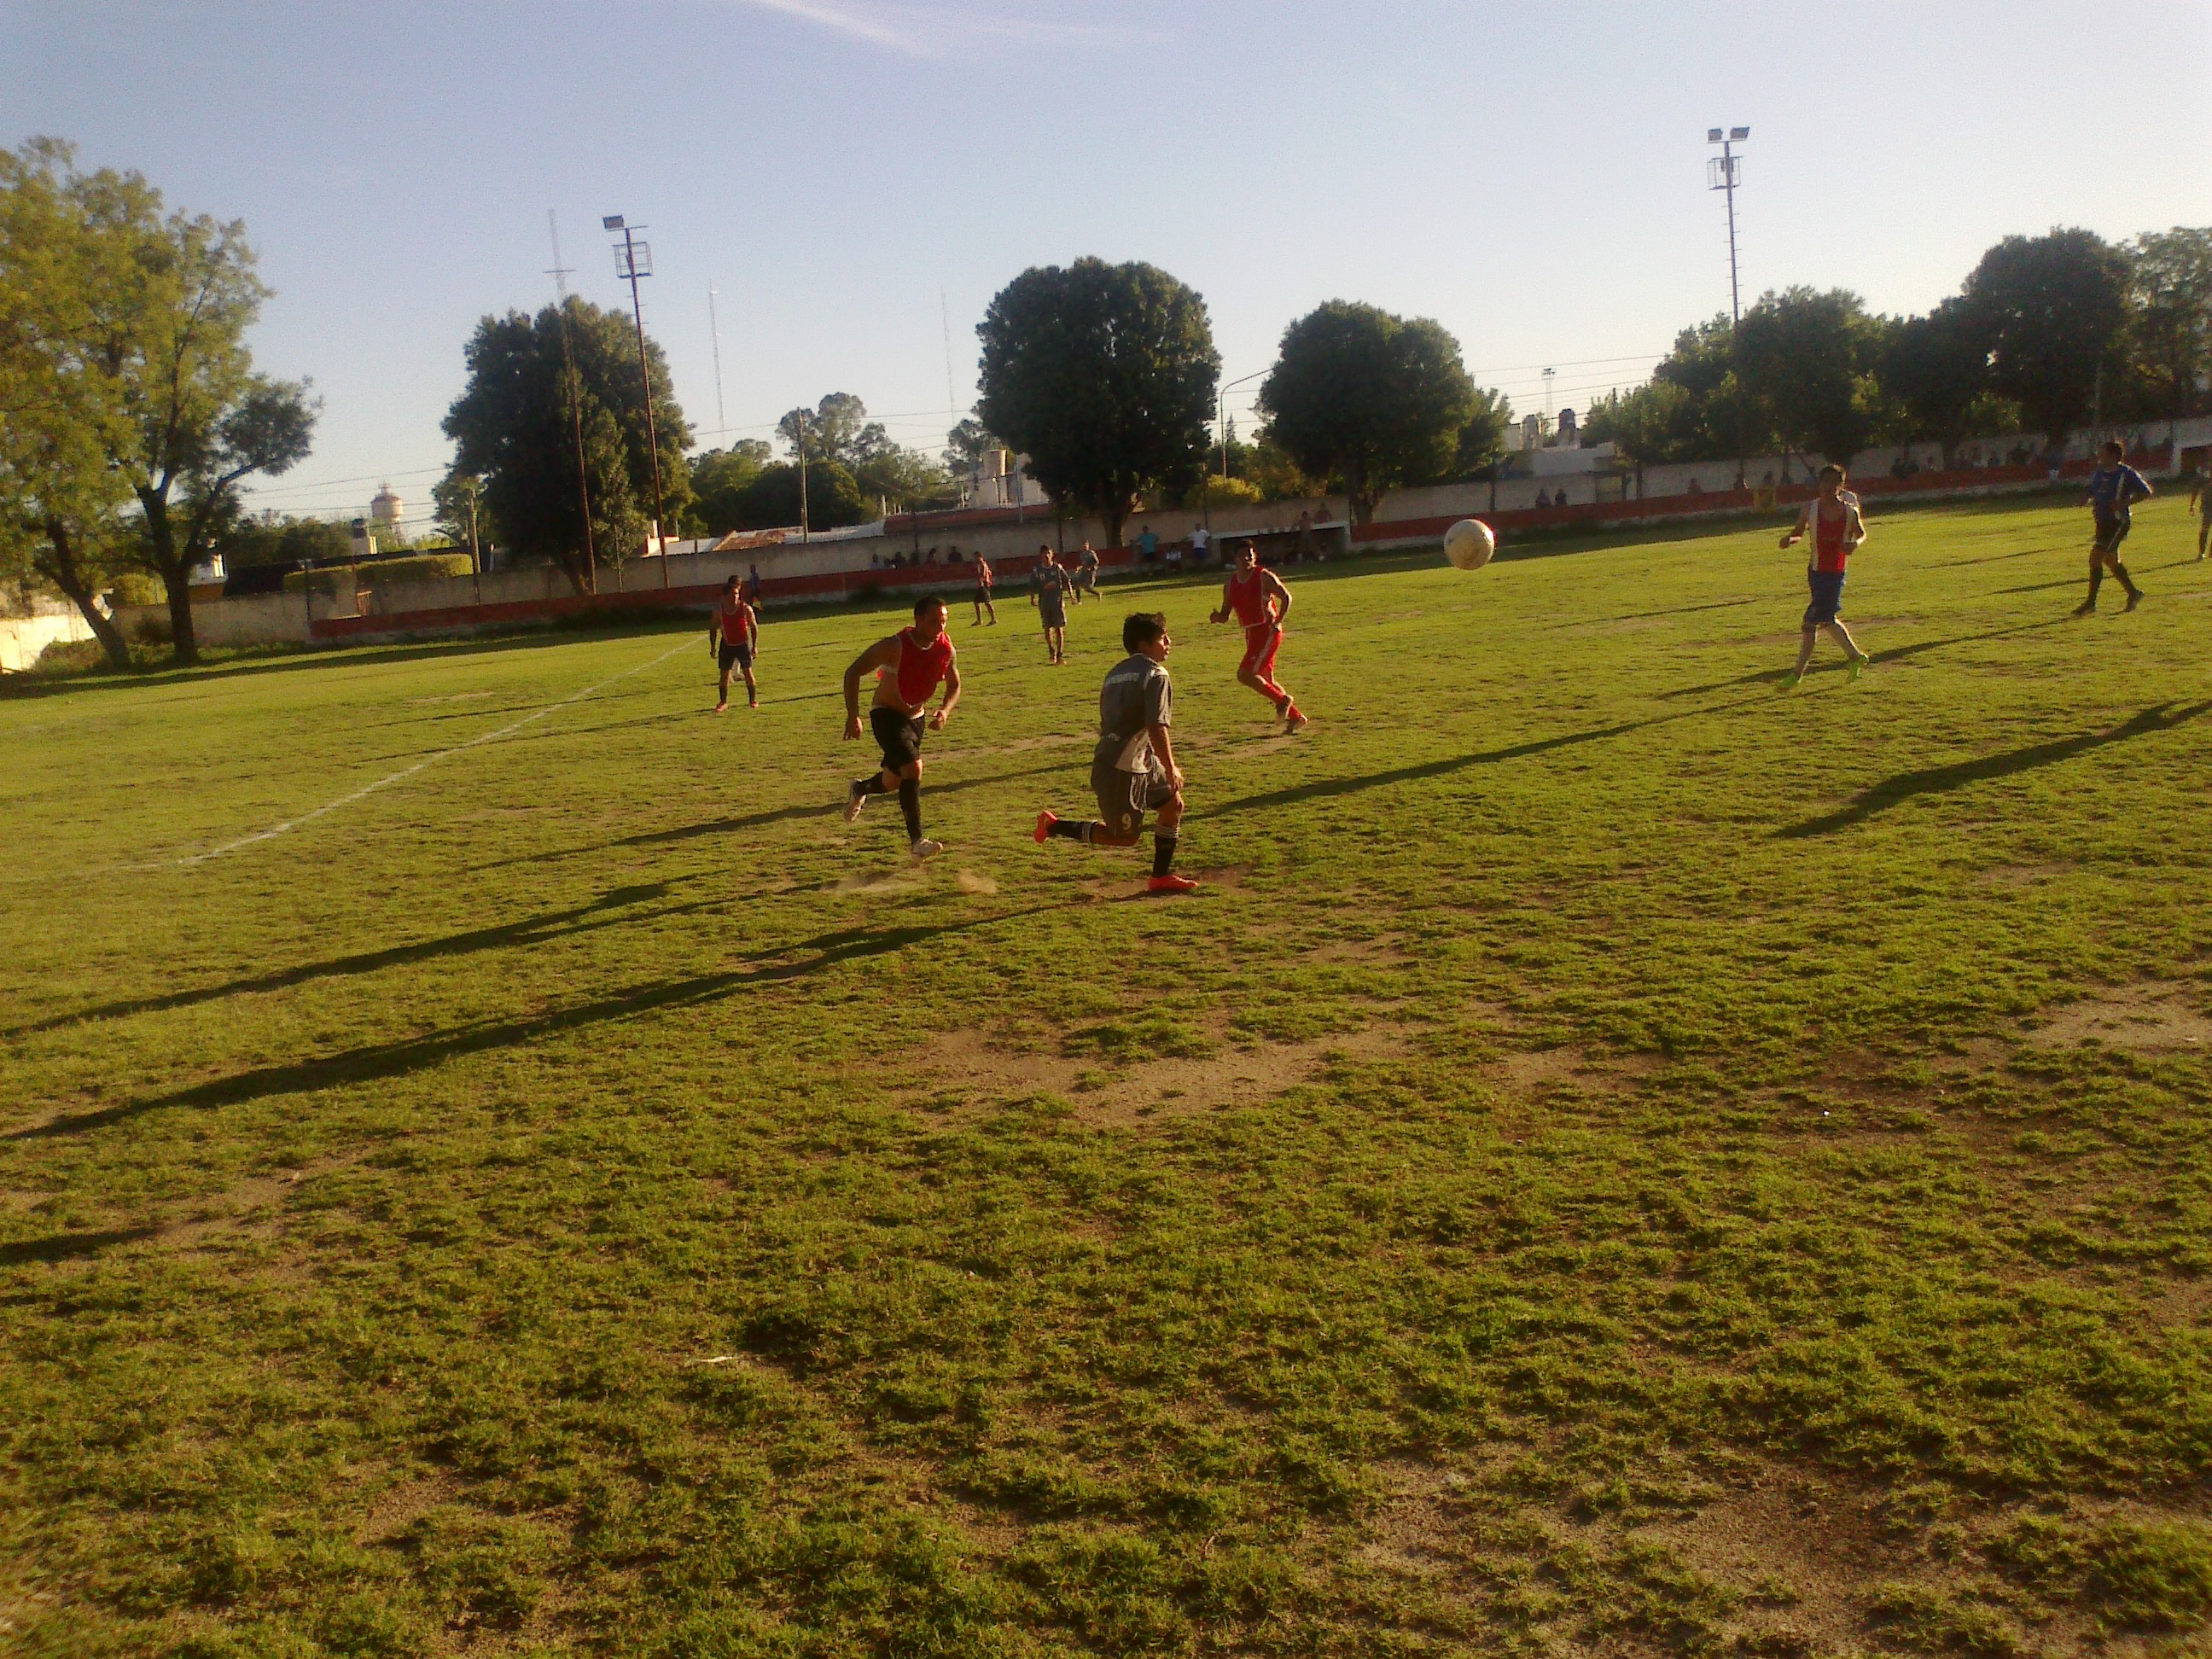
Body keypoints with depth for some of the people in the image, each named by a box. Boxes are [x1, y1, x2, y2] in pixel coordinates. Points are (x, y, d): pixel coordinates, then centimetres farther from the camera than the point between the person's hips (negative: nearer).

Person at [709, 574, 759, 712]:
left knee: (748, 672, -2)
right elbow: (713, 628, 6)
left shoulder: (746, 608, -11)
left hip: (743, 645, -2)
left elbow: (754, 626, -2)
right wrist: (713, 647, 4)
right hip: (726, 645, 2)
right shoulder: (719, 610, -6)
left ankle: (753, 700, 10)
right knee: (724, 674, 1)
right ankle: (723, 702, 12)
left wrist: (754, 646, -3)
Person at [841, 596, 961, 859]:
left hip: (916, 717, 6)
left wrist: (945, 710, -14)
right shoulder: (895, 647, -26)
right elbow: (853, 673, -19)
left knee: (893, 782, 17)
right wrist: (853, 716, -25)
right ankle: (917, 841, -19)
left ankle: (858, 789, 51)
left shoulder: (946, 649, -10)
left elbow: (954, 685, 7)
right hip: (887, 716, -6)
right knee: (913, 768, -24)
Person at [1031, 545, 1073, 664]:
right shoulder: (1037, 571, 1)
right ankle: (1051, 651, 23)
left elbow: (1066, 582, 7)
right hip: (1044, 602, 0)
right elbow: (1033, 587, 4)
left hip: (1058, 601, 0)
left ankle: (1060, 654, 3)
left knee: (1059, 628, -1)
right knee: (1048, 628, 4)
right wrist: (1032, 598, -10)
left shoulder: (1058, 568, 2)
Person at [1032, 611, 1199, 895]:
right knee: (1124, 837, 3)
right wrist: (1170, 768, -12)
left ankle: (1161, 877, 22)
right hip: (1123, 768, -9)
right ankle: (1054, 826, 7)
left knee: (1173, 804, 16)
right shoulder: (1156, 675, -11)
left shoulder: (1116, 672, 16)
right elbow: (1157, 728, -21)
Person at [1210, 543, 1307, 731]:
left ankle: (1282, 700, -1)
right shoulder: (1230, 583, 8)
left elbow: (1286, 597, -8)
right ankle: (1296, 717, 23)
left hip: (1268, 633, -8)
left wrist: (1277, 623, -17)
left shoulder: (1264, 577, -10)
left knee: (1245, 674, -18)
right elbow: (1225, 614, 12)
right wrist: (1218, 617, -10)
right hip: (1251, 634, 8)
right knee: (1266, 680, 12)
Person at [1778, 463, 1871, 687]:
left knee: (1811, 622, -7)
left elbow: (1861, 534, 9)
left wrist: (1855, 544, -14)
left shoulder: (1850, 511, -5)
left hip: (1836, 572, -4)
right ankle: (1856, 656, 36)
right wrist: (1790, 539, -18)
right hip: (1815, 570, 4)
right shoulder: (1811, 508, -2)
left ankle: (1798, 674, -1)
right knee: (1827, 619, 15)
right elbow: (1798, 532, 5)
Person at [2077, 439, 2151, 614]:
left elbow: (2146, 493, -7)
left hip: (2117, 522, -8)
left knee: (2095, 558, -14)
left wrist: (2124, 503, -19)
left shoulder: (2126, 473, -11)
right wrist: (2088, 499, 1)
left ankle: (2091, 602, -10)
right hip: (2102, 521, 8)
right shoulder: (2099, 473, 10)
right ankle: (2133, 593, 32)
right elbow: (2092, 492, 24)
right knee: (2111, 560, 16)